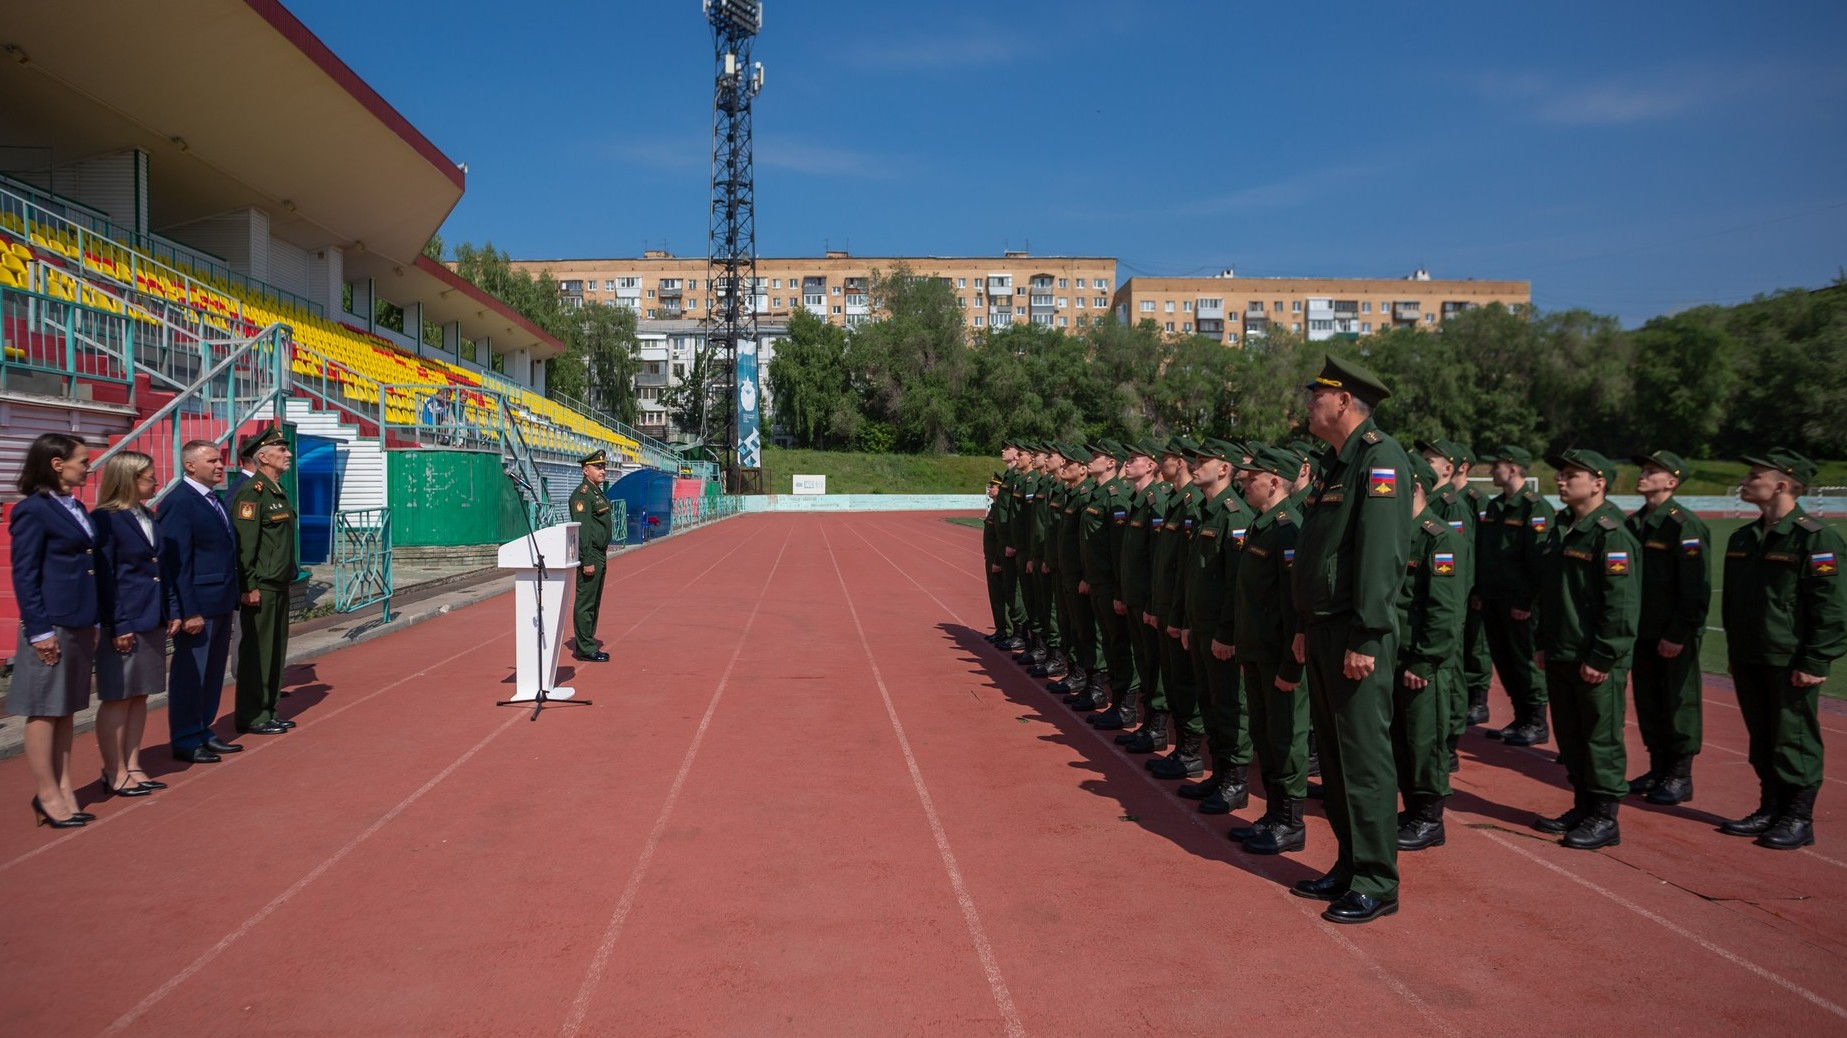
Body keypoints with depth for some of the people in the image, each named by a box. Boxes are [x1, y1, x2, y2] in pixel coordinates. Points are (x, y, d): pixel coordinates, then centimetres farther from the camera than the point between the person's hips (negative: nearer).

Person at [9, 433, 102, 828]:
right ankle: (48, 796, 10)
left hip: (79, 623, 8)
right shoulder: (32, 510, -11)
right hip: (52, 624, -8)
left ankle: (64, 788, 21)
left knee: (67, 708, 13)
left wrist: (94, 621, 13)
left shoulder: (76, 507, 12)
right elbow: (24, 575, -12)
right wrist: (39, 630, -15)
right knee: (44, 711, 2)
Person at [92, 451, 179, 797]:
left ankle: (132, 766, 20)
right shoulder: (105, 520, -12)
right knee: (117, 698, 1)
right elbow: (104, 577, -14)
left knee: (139, 696, 12)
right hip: (123, 623, -8)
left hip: (152, 621, 8)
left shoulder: (147, 517, 12)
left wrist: (171, 612, 11)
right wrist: (117, 626, -16)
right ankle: (115, 773, 10)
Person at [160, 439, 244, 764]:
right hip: (196, 605, -9)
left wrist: (232, 601, 14)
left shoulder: (215, 500, 14)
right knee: (190, 673, 1)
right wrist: (189, 612, -20)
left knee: (213, 672, 15)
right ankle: (185, 741, 11)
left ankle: (203, 732, 26)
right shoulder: (179, 502, -13)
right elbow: (176, 562, -17)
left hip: (221, 604, 9)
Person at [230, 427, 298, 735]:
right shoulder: (251, 491, -13)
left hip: (279, 586, 9)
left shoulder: (277, 490, 16)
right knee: (256, 652, -2)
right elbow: (244, 542, -18)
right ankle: (251, 718, 6)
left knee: (275, 650, 13)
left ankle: (268, 712, 22)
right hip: (260, 588, -9)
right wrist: (249, 586, -20)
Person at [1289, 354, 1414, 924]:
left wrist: (1365, 639, -24)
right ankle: (1349, 864, 27)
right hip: (1323, 630, 10)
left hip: (1356, 636, -10)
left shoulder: (1380, 458, -14)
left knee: (1364, 756, -3)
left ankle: (1377, 883, 8)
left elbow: (1382, 555, -22)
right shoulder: (1334, 461, 16)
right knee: (1334, 754, 15)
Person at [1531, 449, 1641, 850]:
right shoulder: (1561, 528, 13)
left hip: (1596, 662, -9)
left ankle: (1604, 818, 11)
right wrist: (1543, 644, 16)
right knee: (1569, 737, 15)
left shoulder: (1611, 534, -14)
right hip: (1560, 658, 9)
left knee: (1601, 738, 2)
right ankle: (1583, 807, 28)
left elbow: (1622, 604, -18)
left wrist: (1602, 659, -18)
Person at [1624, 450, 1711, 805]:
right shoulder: (1633, 522, 10)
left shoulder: (1685, 524, -13)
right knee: (1648, 702, 13)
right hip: (1642, 632, 7)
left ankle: (1680, 778, 12)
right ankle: (1658, 769, 25)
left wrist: (1677, 635, -18)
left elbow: (1696, 587, -16)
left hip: (1674, 637, -7)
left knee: (1678, 704, 3)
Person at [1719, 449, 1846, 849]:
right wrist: (1735, 653, 17)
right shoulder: (1742, 538, 10)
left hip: (1791, 662, -7)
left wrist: (1815, 663, -17)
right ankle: (1770, 809, 26)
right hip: (1749, 661, 7)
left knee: (1794, 741, 2)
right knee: (1761, 741, 14)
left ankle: (1799, 819, 13)